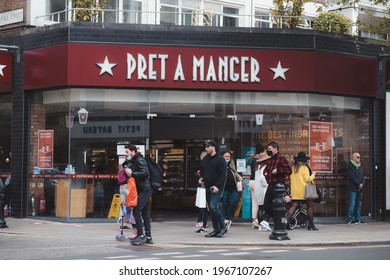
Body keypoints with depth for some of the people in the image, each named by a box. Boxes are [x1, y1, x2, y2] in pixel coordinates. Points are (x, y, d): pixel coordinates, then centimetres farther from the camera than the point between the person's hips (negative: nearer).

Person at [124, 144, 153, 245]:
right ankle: (148, 237, 13)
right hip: (143, 190, 10)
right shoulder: (133, 161, 19)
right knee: (145, 213, 10)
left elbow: (145, 173, -23)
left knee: (136, 211, -14)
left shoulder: (140, 160, -11)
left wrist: (132, 173, -26)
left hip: (144, 190, -10)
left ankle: (141, 235, -13)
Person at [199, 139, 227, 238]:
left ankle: (222, 227, -6)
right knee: (211, 209, 8)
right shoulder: (205, 159, 13)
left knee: (213, 206, -19)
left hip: (217, 188, -7)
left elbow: (223, 174, -13)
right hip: (208, 187, 7)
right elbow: (202, 171, 25)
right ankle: (216, 230, 14)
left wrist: (217, 186, -20)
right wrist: (201, 178, 4)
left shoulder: (220, 159, -8)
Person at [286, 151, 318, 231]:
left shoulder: (293, 167, 10)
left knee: (294, 206, 5)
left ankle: (287, 222, -9)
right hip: (303, 191, -6)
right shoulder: (304, 168, -10)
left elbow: (291, 177, 18)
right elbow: (307, 179, -12)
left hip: (295, 191, 6)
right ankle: (311, 224, 9)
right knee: (310, 205, 7)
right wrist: (313, 175, 4)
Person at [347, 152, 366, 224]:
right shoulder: (350, 166, -3)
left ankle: (358, 219, 11)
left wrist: (362, 183, -5)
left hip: (360, 188, 6)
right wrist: (358, 184, -13)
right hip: (353, 188, -6)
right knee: (352, 204, -8)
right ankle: (350, 219, -6)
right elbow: (352, 177, -11)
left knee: (359, 204, 7)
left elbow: (363, 176, 13)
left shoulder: (360, 166, 17)